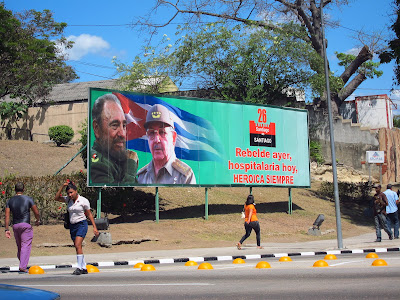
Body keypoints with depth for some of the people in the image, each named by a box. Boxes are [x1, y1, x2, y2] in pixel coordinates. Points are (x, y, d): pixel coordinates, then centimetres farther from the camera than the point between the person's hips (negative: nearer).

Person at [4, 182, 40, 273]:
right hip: (25, 225, -4)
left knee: (19, 246, 17)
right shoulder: (28, 199, -3)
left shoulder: (10, 201, 7)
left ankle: (22, 264, 22)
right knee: (26, 246, -5)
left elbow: (7, 216, 2)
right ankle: (23, 267, -14)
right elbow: (36, 212, -2)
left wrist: (7, 229, 4)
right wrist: (38, 220, 18)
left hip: (15, 225, 4)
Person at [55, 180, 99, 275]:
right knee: (77, 247, 8)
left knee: (78, 245, -19)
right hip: (72, 226, 6)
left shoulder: (83, 200, -6)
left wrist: (94, 227, -3)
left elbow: (89, 214, -1)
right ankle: (84, 268, 17)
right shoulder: (68, 200, 7)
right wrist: (62, 186, -7)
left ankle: (79, 268, -18)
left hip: (81, 224, -6)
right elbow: (56, 198, -1)